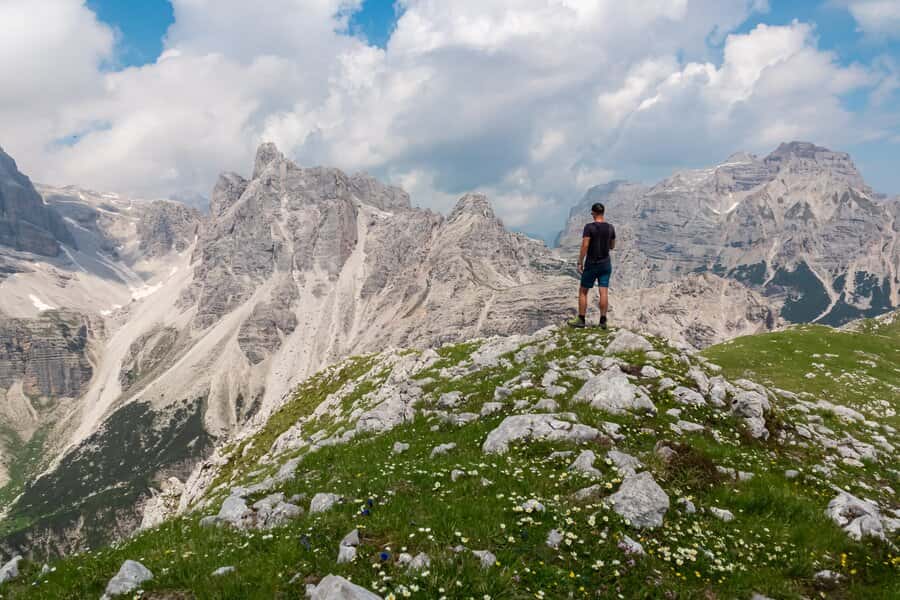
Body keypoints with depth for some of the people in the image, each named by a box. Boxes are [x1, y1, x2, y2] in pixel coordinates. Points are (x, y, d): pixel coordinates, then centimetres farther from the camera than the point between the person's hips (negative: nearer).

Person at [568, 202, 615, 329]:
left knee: (583, 291, 7)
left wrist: (580, 263, -12)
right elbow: (612, 246, 14)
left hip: (591, 264, -4)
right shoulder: (610, 228, 2)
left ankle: (581, 320, 8)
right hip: (606, 264, 4)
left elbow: (584, 246, -18)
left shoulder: (589, 227, -13)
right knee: (604, 292, 2)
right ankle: (603, 321, 1)